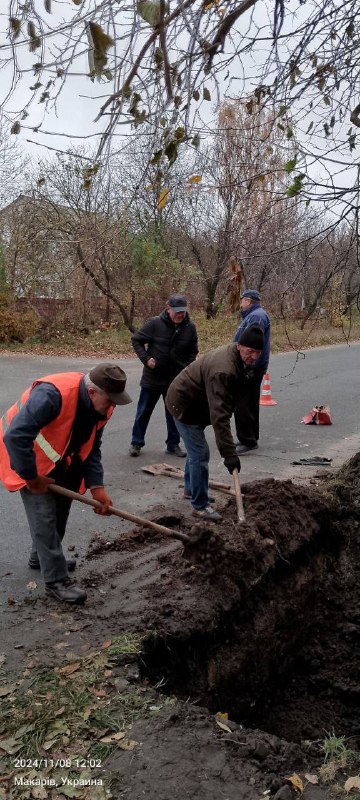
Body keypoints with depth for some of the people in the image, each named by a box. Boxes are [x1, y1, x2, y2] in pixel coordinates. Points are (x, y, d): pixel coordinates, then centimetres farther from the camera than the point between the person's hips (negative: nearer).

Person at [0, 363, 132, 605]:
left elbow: (92, 447, -3)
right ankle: (56, 581, -3)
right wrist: (31, 477, -30)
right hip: (26, 456, -8)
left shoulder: (101, 406, -12)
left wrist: (96, 486, -13)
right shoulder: (52, 394, -39)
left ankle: (41, 557, 37)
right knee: (44, 515, -11)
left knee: (59, 509, 14)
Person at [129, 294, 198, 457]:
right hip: (152, 377, -2)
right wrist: (146, 358, -13)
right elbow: (136, 340, -2)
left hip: (176, 379, 3)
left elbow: (193, 352, 11)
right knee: (144, 411, 8)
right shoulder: (155, 323, -12)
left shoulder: (190, 327, -3)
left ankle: (173, 444, 25)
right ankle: (136, 442, 21)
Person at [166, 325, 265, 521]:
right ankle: (200, 506, 2)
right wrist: (229, 453, -41)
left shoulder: (240, 360, -5)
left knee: (196, 449, 23)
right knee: (200, 453, -9)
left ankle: (190, 488, 42)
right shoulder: (223, 370, -37)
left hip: (195, 402, 10)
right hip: (184, 405, -10)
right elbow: (219, 416, -41)